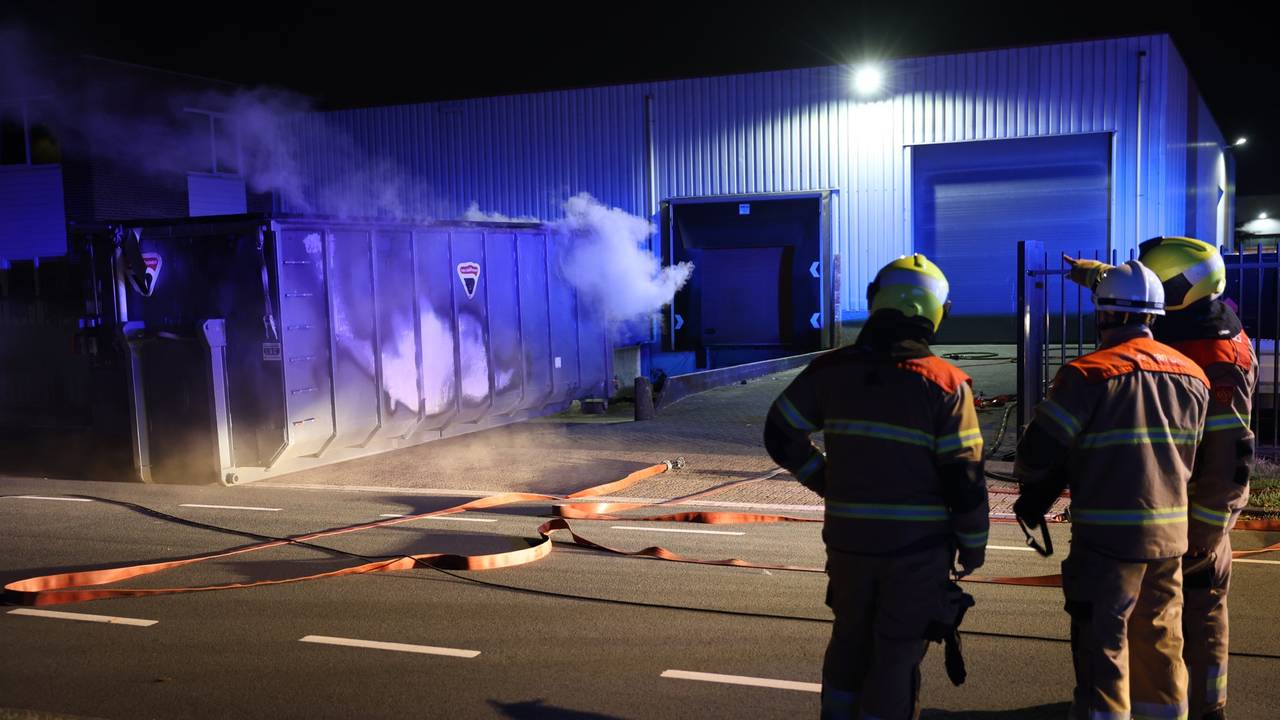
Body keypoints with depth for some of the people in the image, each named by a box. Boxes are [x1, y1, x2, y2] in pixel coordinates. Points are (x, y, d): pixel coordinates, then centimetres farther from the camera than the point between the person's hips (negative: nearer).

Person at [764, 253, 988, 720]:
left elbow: (781, 436, 7)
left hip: (849, 537, 4)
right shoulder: (945, 384, -12)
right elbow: (964, 476, -10)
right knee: (898, 653, 8)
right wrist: (973, 545, 3)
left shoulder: (831, 370, -1)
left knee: (850, 639, 22)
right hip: (918, 544, -3)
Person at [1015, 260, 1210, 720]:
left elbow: (1040, 449, -12)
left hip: (1108, 532, -6)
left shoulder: (1089, 374, -16)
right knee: (1160, 640, 20)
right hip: (1170, 533, 6)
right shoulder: (1192, 376, 6)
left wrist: (1035, 491, 8)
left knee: (1103, 646, 2)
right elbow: (1188, 456, 13)